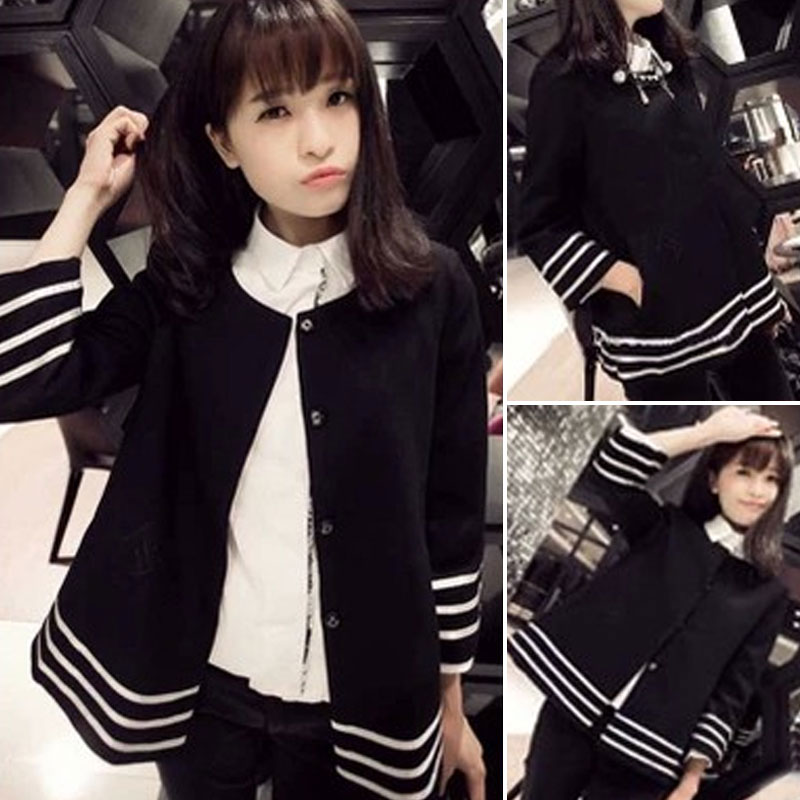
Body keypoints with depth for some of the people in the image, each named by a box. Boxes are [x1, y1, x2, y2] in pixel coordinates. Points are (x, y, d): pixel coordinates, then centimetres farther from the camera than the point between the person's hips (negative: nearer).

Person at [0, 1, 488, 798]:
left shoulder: (431, 288, -10)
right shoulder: (185, 284, -5)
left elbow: (452, 516, -5)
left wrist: (450, 701, 2)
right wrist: (89, 195, -13)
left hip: (364, 701, -1)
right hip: (205, 684, 2)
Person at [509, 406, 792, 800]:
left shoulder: (767, 596, 5)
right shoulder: (665, 529, 7)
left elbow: (732, 694, 2)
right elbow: (605, 470, -8)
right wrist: (710, 431, -8)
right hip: (577, 707, 1)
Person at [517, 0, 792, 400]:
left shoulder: (667, 56, 10)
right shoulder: (565, 79, -11)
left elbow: (709, 174, 16)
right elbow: (539, 226, -10)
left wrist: (758, 285, 12)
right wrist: (627, 281, -17)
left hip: (732, 293, 7)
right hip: (656, 316, -7)